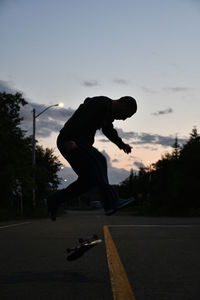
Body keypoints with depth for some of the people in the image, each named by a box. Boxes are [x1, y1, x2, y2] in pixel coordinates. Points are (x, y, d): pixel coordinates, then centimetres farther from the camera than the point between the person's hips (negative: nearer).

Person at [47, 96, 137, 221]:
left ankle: (54, 201, 16)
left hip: (81, 144, 11)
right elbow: (78, 120, -26)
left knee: (88, 179, 4)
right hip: (69, 143, -11)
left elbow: (109, 130, 32)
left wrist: (122, 144, 20)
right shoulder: (99, 104, -17)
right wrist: (68, 140, -33)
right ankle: (111, 202, -33)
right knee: (98, 161, -25)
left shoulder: (110, 111, 16)